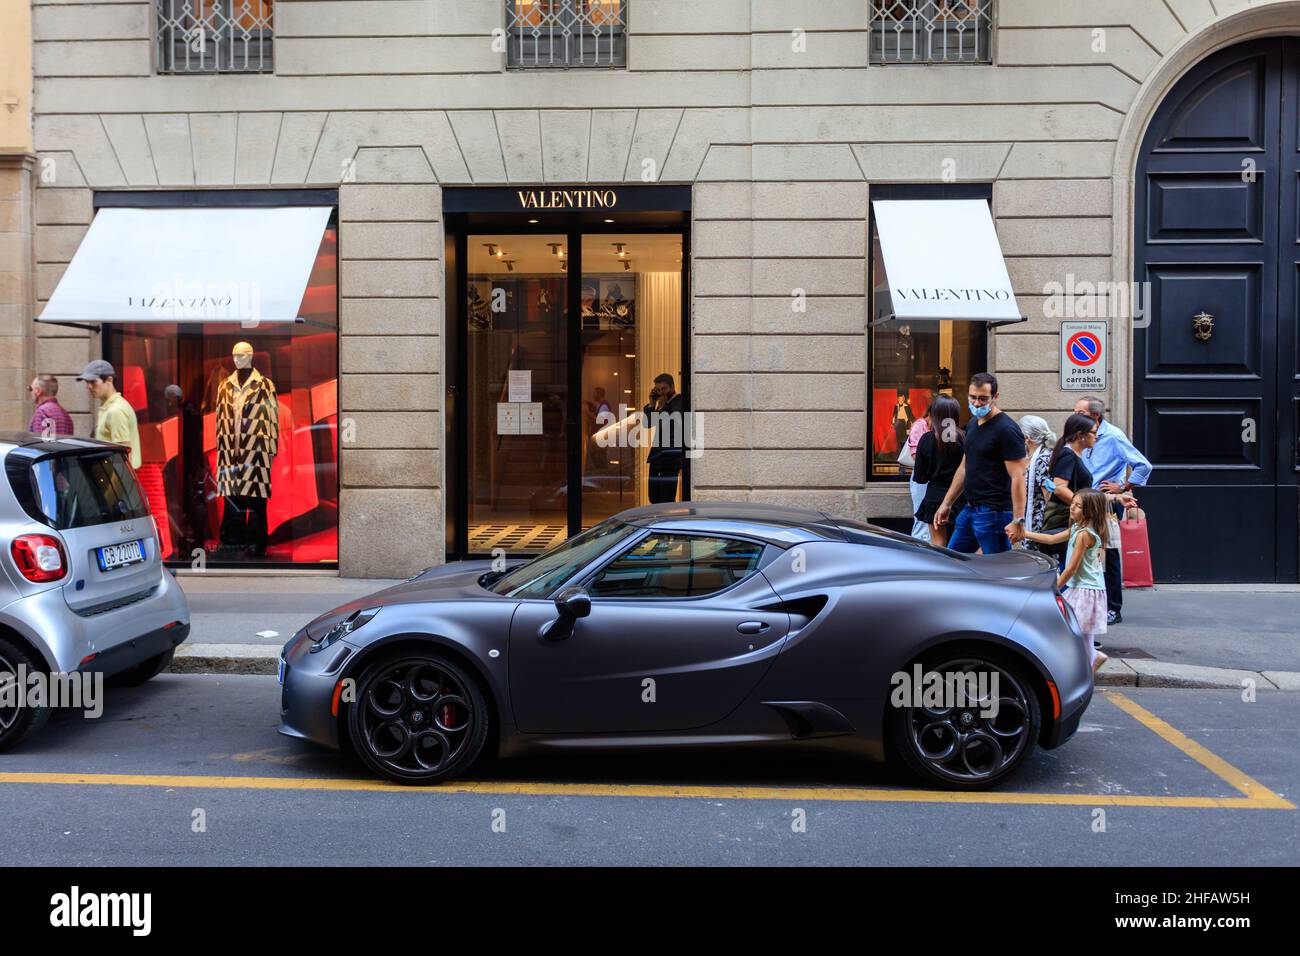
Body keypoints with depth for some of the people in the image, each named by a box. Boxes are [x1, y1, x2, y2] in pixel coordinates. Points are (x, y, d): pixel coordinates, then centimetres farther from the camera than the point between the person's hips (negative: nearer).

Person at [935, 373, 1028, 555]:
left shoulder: (1006, 429, -14)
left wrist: (1018, 520, -24)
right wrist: (947, 504, 21)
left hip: (993, 513, -9)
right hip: (970, 509, 9)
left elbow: (1017, 477, -18)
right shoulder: (972, 424, 13)